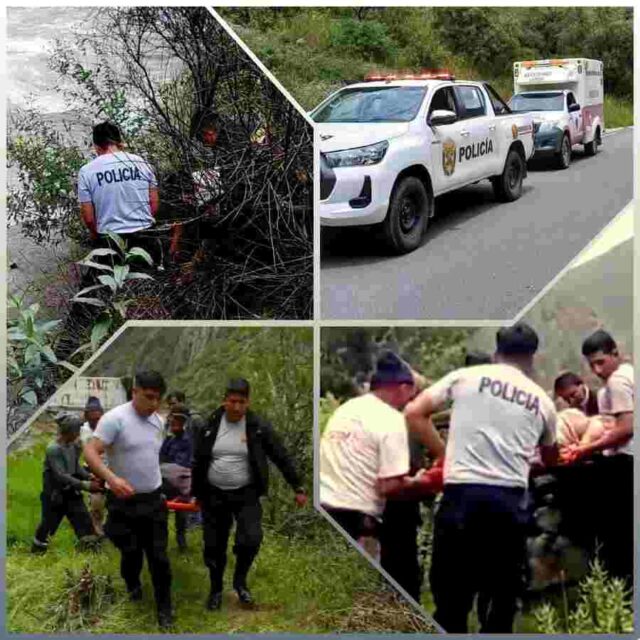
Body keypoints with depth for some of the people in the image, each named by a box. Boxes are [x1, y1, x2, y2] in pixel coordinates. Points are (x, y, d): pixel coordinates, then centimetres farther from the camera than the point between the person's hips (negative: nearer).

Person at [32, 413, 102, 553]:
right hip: (54, 495, -6)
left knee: (83, 520, 2)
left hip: (71, 492, 6)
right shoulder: (53, 450, -24)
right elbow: (61, 476, -29)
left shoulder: (74, 446, -1)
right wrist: (86, 486, -33)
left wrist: (89, 477, -11)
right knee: (48, 524, 9)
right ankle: (37, 551, 31)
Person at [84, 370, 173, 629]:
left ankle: (164, 608, 15)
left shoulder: (158, 421, 4)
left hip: (153, 500, 4)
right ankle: (132, 584, 41)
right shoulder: (115, 418, -17)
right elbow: (90, 451, -24)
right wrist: (111, 478, -38)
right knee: (131, 552, 11)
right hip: (124, 501, -4)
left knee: (159, 557, 4)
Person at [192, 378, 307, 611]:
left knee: (251, 539, -20)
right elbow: (198, 462, 7)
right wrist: (196, 493, 10)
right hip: (214, 496, 2)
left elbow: (282, 458, -3)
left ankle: (240, 580, 8)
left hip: (246, 495, -2)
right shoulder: (211, 425, -3)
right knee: (214, 547, 8)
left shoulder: (258, 427, -8)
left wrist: (298, 488, -3)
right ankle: (216, 590, 32)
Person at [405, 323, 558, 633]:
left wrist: (443, 451, 18)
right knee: (502, 598, 13)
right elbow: (550, 457, 31)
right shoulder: (542, 400, 17)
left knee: (452, 595, 5)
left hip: (464, 493, -2)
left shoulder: (466, 376, 9)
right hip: (510, 499, 2)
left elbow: (413, 412, 6)